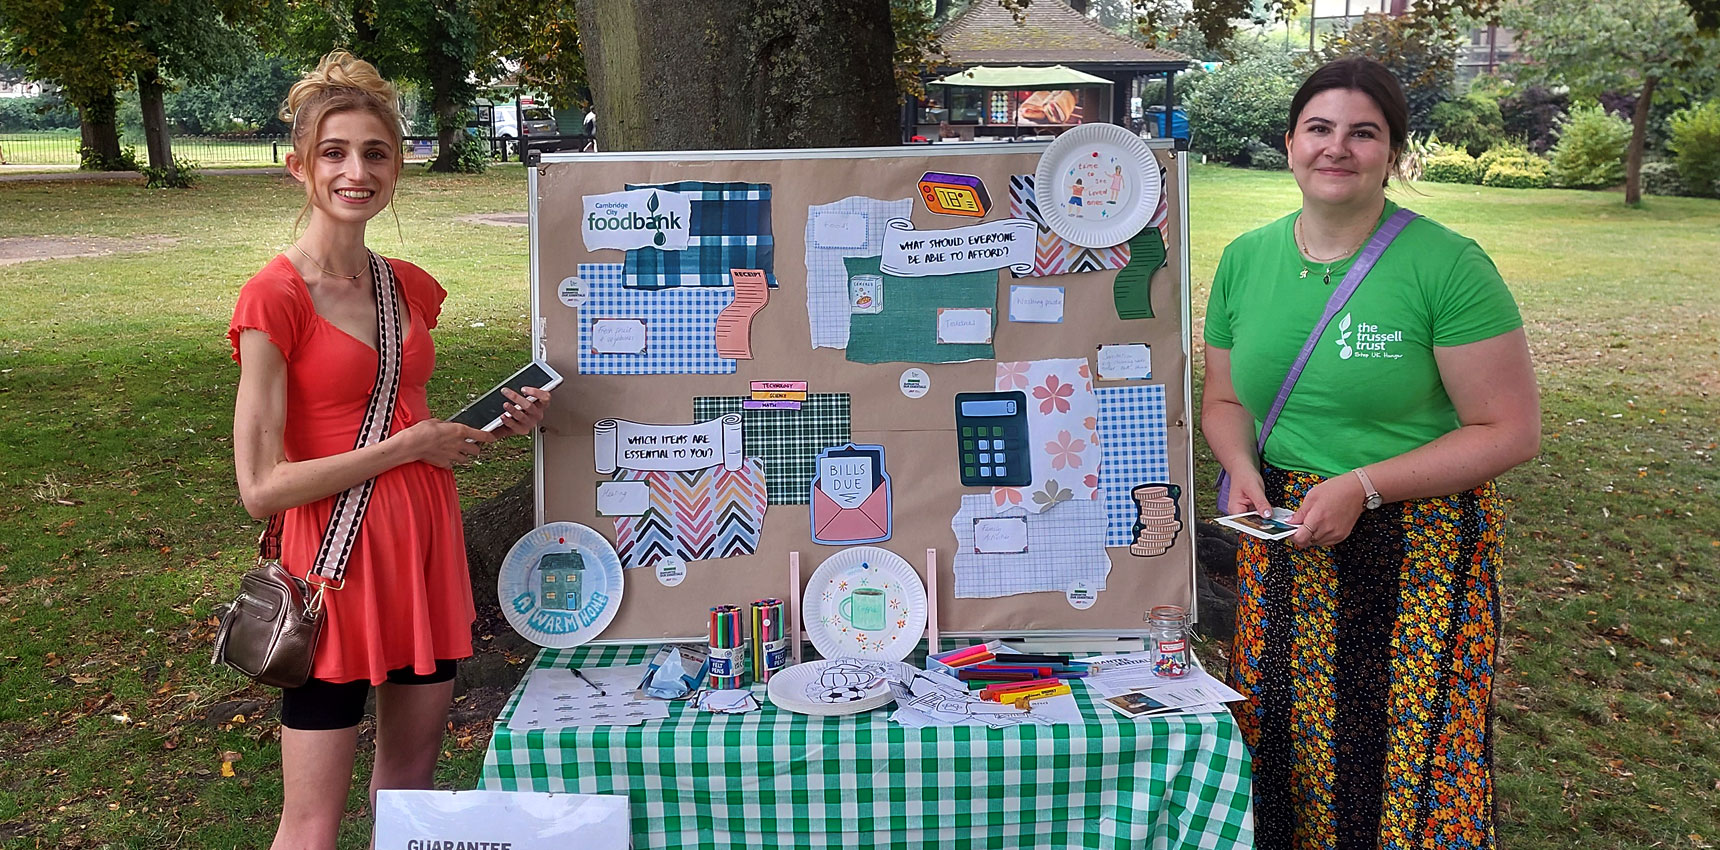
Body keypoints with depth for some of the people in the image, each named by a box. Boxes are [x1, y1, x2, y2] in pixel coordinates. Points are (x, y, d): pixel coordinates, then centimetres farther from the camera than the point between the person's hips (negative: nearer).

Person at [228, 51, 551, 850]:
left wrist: (495, 425, 2)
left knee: (412, 773, 18)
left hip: (425, 545, 7)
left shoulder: (410, 287, 6)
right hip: (336, 562, -6)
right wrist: (408, 445, -15)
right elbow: (262, 485, -17)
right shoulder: (274, 298, -14)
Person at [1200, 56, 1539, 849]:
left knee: (1406, 754, 1)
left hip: (1416, 553, -4)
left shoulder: (1449, 267, -11)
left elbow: (1510, 429, -10)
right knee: (1278, 748, 10)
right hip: (1283, 543, 4)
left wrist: (1364, 487, -19)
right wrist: (1243, 471, -7)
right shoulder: (1246, 259, 3)